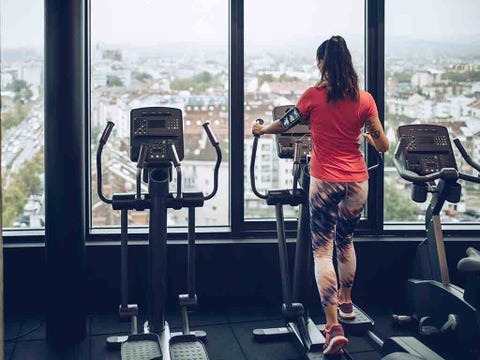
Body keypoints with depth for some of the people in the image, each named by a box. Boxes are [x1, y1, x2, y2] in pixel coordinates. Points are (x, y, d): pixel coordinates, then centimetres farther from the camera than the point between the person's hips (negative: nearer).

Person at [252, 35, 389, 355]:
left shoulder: (314, 96, -4)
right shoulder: (364, 99, 1)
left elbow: (286, 124, 12)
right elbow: (383, 146, 2)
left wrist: (262, 130, 32)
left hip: (325, 181, -4)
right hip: (357, 180, 4)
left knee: (323, 250, 0)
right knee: (346, 241, 25)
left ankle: (334, 326, -10)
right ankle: (345, 302, 43)